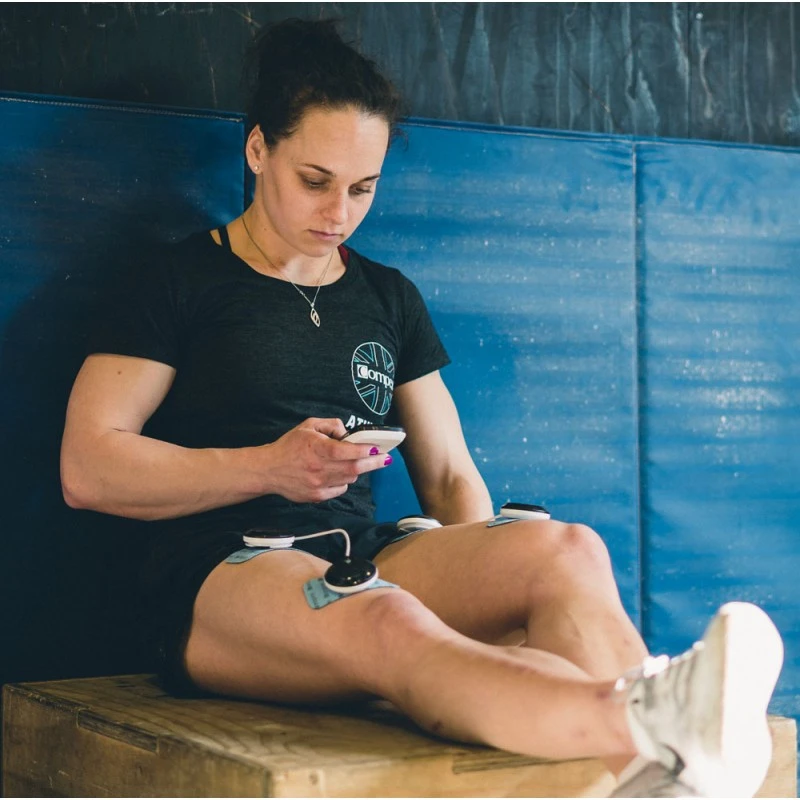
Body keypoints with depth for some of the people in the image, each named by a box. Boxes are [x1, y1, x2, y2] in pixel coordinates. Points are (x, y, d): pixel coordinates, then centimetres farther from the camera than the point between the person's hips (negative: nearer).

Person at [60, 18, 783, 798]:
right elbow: (87, 470, -1)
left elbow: (449, 476, 19)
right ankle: (656, 728, -63)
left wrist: (480, 580, -2)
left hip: (367, 556, 5)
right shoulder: (180, 281, 8)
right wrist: (269, 467, -10)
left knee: (566, 549, -27)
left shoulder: (389, 298, 23)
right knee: (386, 621, -39)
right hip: (222, 578, -4)